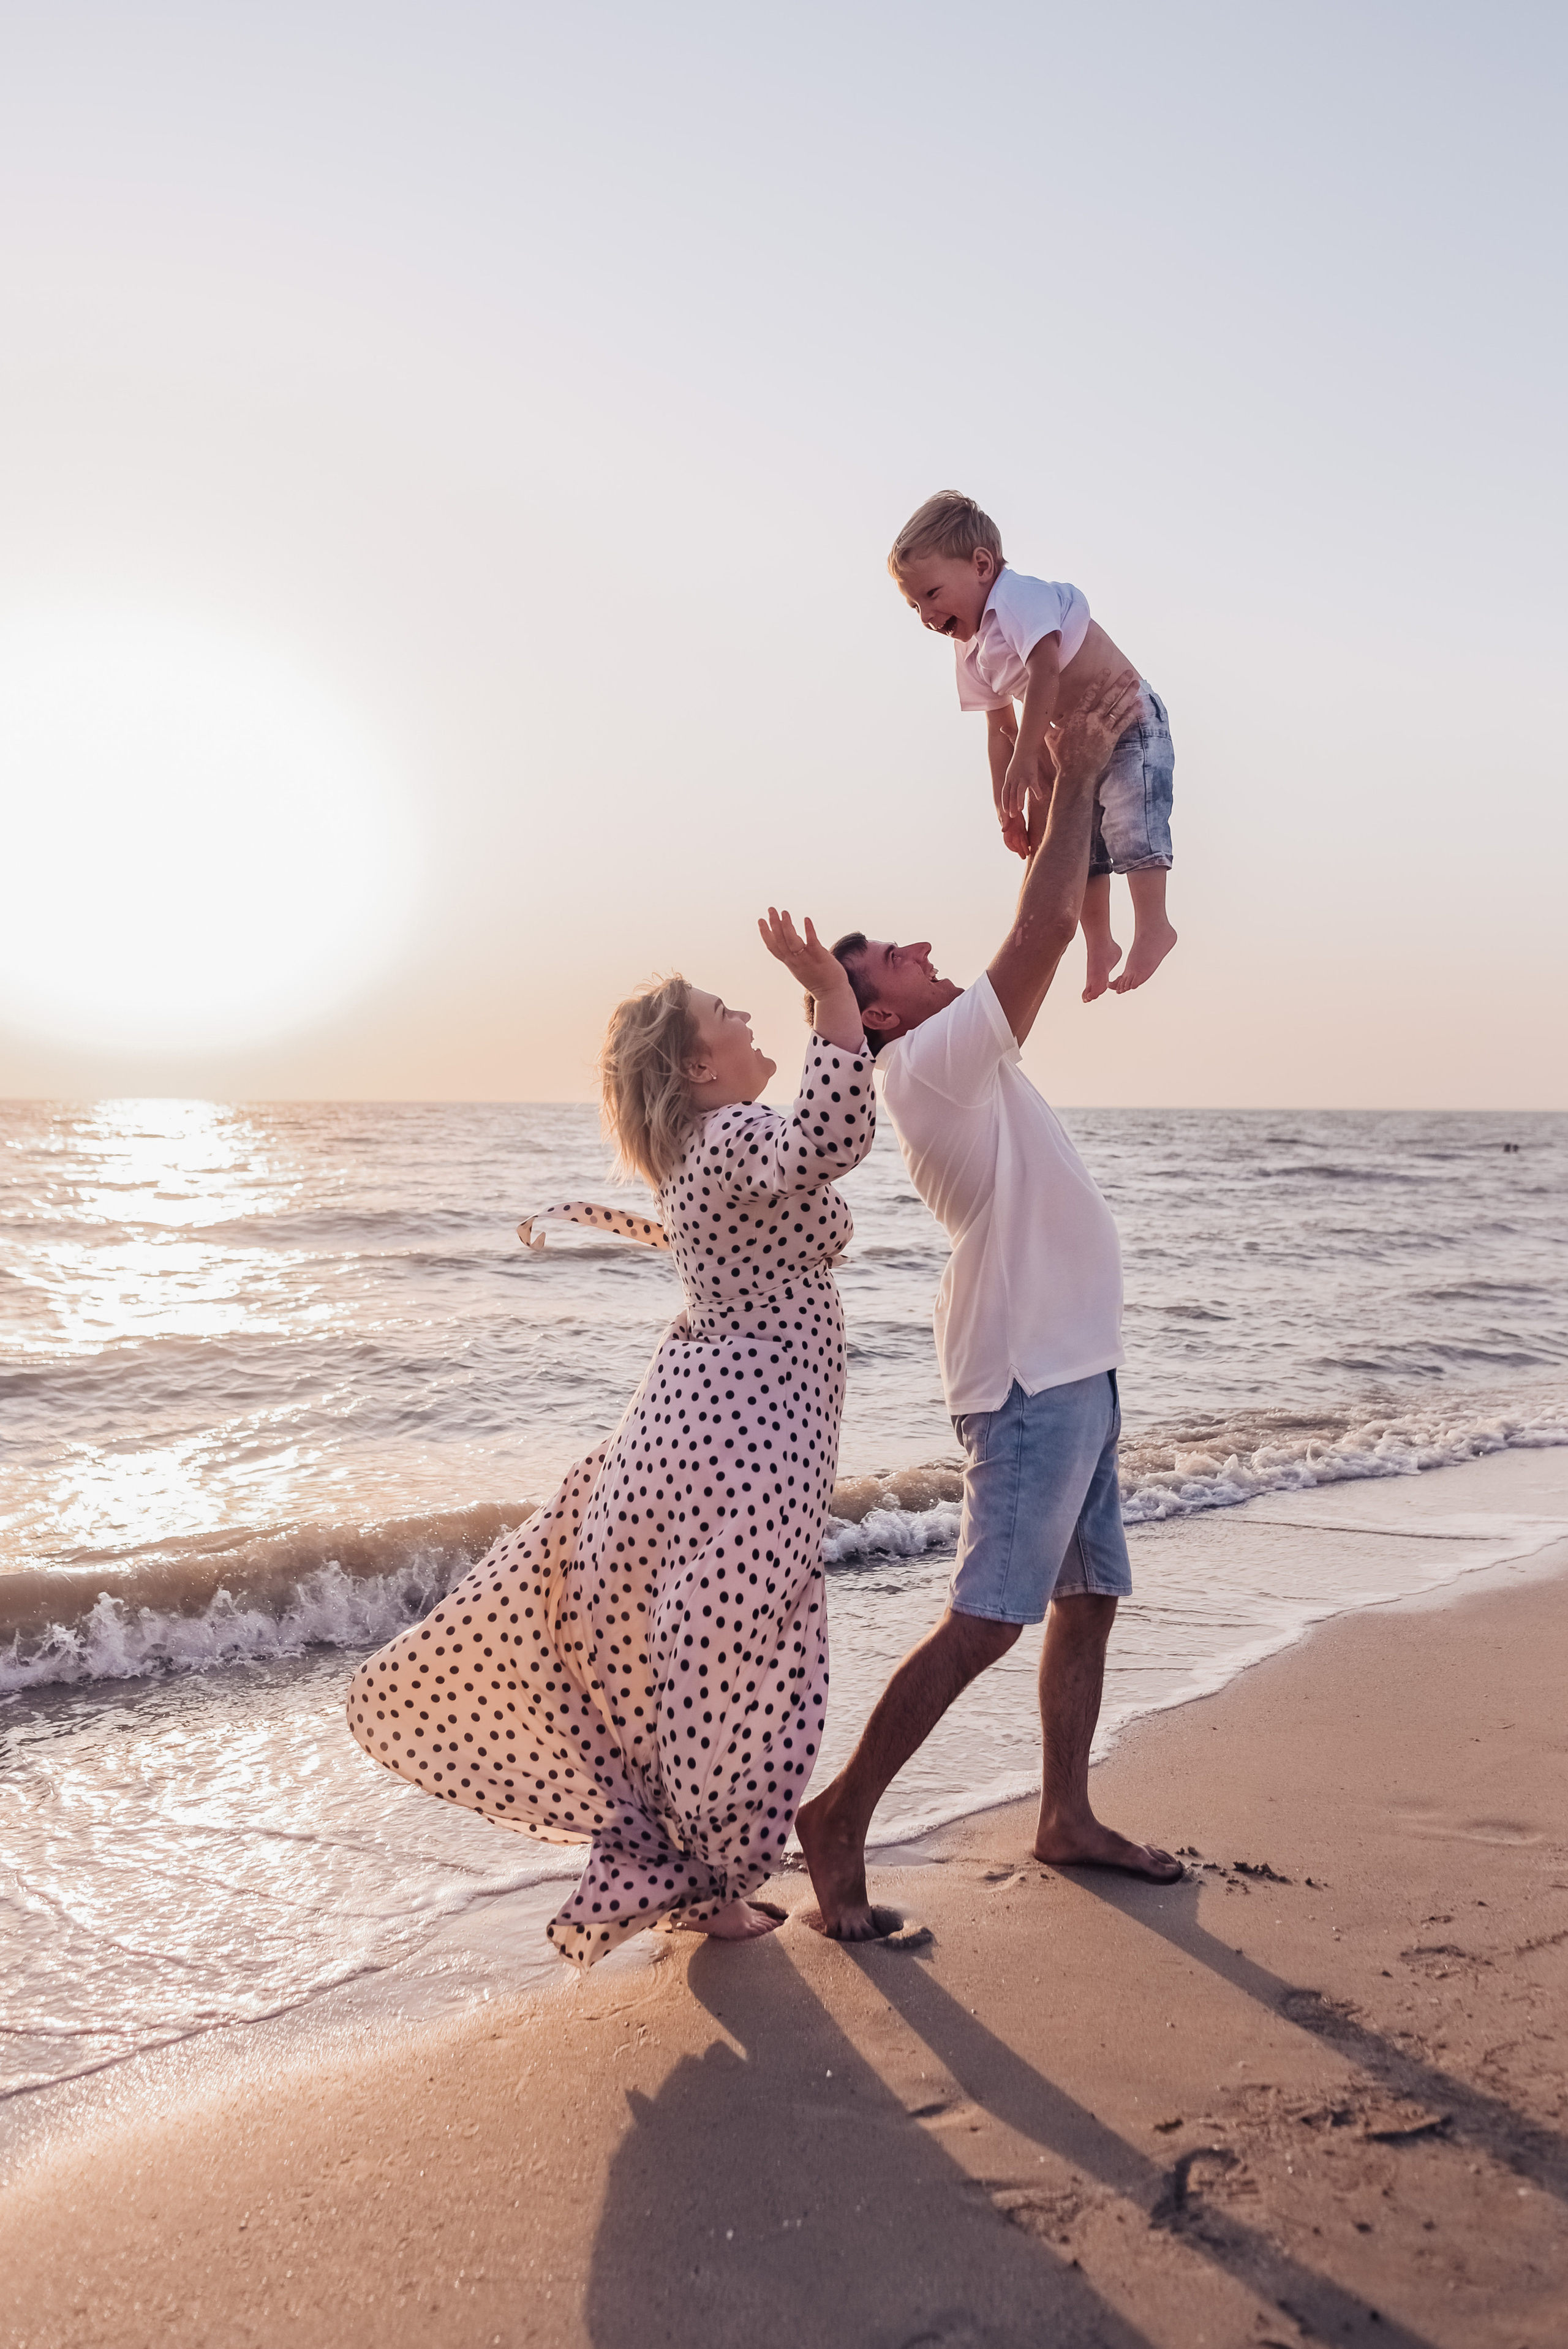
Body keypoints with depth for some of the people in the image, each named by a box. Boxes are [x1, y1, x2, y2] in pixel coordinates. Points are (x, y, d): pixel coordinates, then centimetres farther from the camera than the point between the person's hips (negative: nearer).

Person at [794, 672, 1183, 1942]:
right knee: (985, 1622, -9)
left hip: (1072, 1369, 10)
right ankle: (839, 1818, -1)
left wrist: (1081, 778, 16)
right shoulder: (930, 1061, -12)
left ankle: (1068, 1816, 26)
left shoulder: (965, 1062, 16)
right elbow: (1044, 927, -18)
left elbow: (1044, 935, 20)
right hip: (1032, 1373, -10)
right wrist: (1078, 772, -9)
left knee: (1090, 1597, 15)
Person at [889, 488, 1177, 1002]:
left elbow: (1046, 670, -35)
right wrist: (1007, 807, 7)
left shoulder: (1020, 597, -23)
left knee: (1128, 816, -24)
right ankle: (1099, 945, 24)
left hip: (1130, 721, -9)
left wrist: (1025, 756, -36)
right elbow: (1001, 729, 9)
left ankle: (1152, 925, -19)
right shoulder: (971, 651, 3)